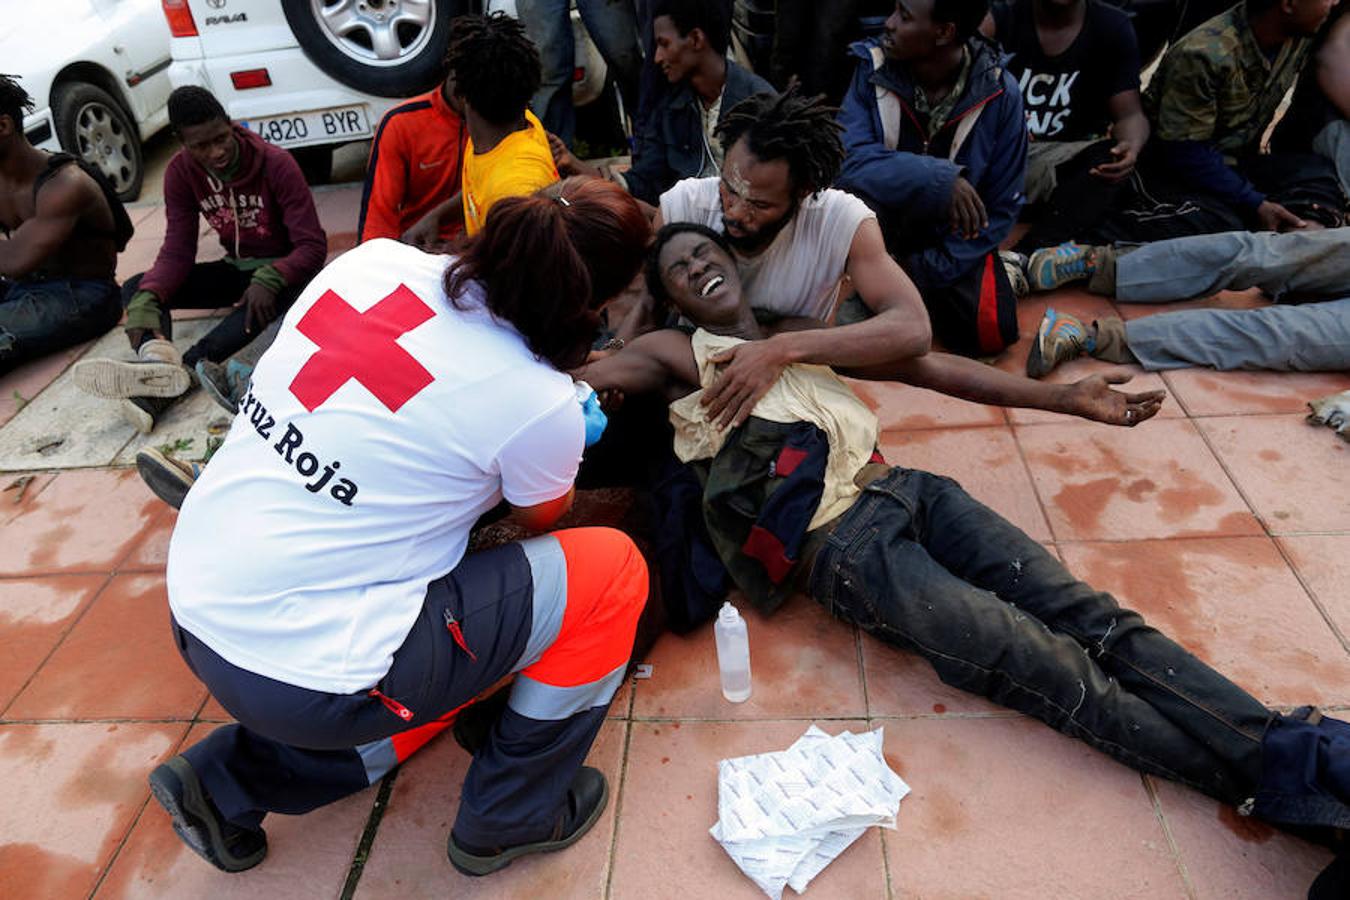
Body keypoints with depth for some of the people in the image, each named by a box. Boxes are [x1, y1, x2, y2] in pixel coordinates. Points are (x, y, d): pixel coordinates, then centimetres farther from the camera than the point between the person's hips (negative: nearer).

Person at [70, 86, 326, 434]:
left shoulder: (276, 164, -18)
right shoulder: (181, 172, -4)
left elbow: (313, 245, -21)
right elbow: (177, 251, -9)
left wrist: (270, 279, -40)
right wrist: (146, 299, -28)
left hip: (283, 268, -5)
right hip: (236, 270, 6)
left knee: (276, 291, -42)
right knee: (134, 288, -12)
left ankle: (184, 369, -54)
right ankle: (159, 357, -46)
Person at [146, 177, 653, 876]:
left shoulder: (375, 259, -2)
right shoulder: (541, 405, -17)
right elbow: (539, 517, 6)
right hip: (303, 677, -7)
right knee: (610, 570, 0)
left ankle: (228, 778, 22)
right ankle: (513, 816, 17)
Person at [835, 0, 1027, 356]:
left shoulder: (1000, 93, -13)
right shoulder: (873, 66, -14)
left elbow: (1000, 207, -8)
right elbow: (849, 160, -25)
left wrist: (927, 273, -14)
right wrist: (936, 179, -38)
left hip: (952, 236, 1)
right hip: (884, 220, -1)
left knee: (989, 331, -19)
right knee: (859, 193, -33)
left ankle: (922, 294, 11)